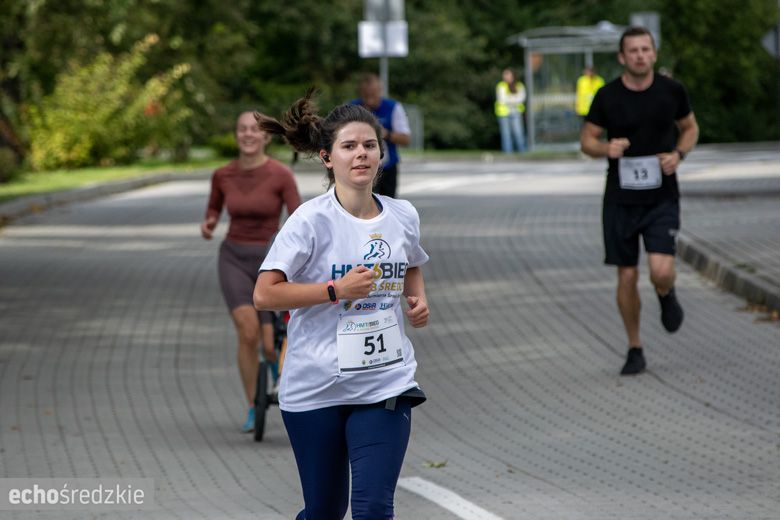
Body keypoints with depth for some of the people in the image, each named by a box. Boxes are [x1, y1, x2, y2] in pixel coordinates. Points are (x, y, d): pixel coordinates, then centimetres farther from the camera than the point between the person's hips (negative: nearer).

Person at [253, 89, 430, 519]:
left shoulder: (403, 215, 4)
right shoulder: (311, 220, -12)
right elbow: (264, 295, -15)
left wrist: (418, 299, 5)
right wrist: (337, 290, -20)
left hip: (386, 384, 3)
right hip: (316, 387, -3)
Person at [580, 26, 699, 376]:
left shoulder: (672, 91, -3)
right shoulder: (607, 97, -6)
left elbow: (690, 128, 13)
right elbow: (587, 140, 4)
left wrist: (678, 155, -8)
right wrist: (606, 148, -19)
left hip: (662, 199, 0)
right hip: (621, 200, 0)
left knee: (661, 271, -18)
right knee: (627, 278, 3)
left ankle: (666, 296, 20)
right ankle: (634, 350, 21)